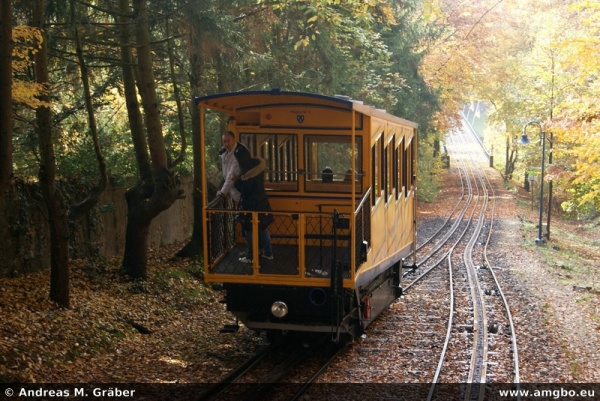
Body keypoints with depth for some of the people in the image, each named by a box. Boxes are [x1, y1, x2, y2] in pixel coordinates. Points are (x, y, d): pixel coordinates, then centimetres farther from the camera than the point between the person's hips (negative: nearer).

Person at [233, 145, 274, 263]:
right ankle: (268, 253, 25)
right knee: (263, 228, 16)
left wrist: (236, 180, -7)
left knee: (250, 231, 4)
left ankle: (250, 257, 14)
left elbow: (244, 189, -19)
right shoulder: (257, 164, 1)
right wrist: (239, 179, 14)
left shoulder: (247, 171, -24)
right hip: (261, 201, 8)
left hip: (250, 204, -8)